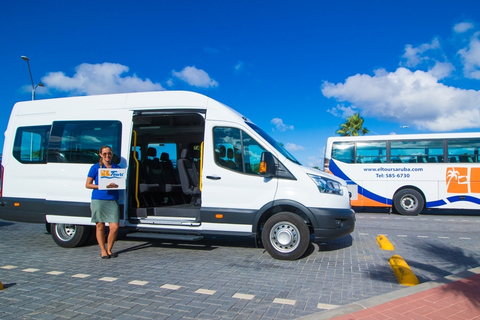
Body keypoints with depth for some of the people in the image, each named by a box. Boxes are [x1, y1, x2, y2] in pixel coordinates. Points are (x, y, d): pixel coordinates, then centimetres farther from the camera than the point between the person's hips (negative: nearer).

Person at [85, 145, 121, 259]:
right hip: (98, 199, -2)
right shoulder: (95, 167, 3)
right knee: (100, 226, 3)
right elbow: (88, 185, 2)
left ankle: (109, 249, 16)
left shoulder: (117, 167, 12)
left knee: (114, 226, -3)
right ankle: (103, 251, 18)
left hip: (113, 200, 2)